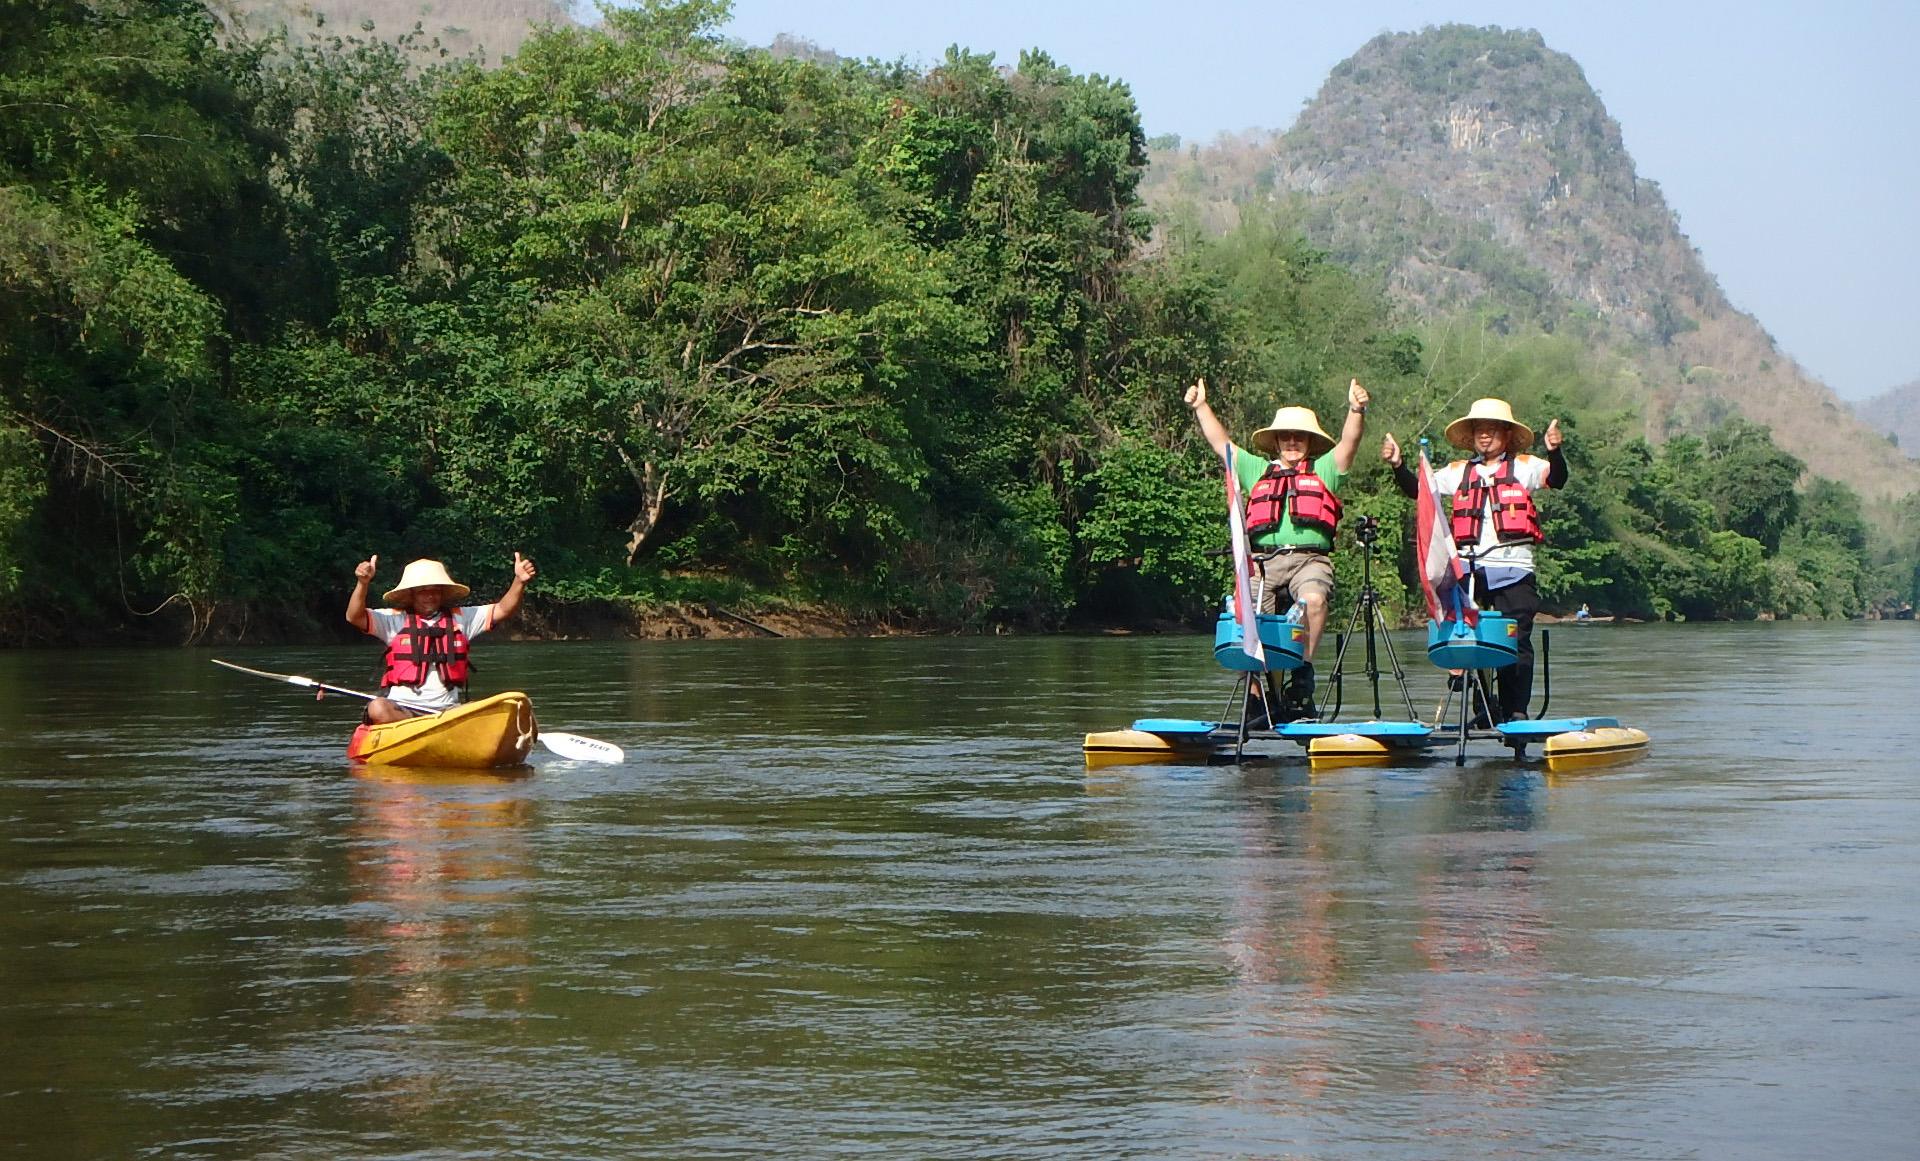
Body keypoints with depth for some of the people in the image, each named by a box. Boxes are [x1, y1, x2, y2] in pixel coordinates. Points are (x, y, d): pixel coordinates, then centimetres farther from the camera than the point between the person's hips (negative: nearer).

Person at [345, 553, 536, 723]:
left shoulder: (459, 618, 14)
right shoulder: (396, 619, 7)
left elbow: (502, 610, 9)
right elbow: (354, 617, -5)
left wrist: (519, 582, -8)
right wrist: (362, 584, -22)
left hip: (447, 710, 2)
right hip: (399, 709, -2)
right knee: (377, 709, -36)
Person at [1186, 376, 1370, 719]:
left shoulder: (1324, 470, 21)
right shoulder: (1258, 471, 28)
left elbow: (1350, 441, 6)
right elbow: (1221, 443, 29)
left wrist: (1356, 410, -11)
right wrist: (1201, 407, 24)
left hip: (1309, 559, -2)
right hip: (1264, 560, 2)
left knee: (1313, 599, -34)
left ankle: (1302, 675, -23)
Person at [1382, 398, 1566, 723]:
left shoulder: (1523, 467, 7)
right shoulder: (1458, 472, 17)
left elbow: (1556, 479, -9)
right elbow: (1418, 488, 13)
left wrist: (1554, 452, -28)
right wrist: (1398, 465, -4)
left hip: (1513, 569, -3)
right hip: (1469, 568, 3)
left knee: (1516, 642, -3)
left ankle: (1516, 711, 0)